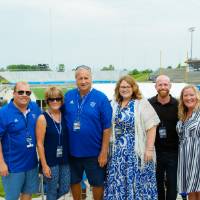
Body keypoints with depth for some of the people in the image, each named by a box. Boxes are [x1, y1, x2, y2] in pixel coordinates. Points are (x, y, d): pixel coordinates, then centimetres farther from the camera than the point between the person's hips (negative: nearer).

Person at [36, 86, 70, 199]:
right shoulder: (43, 118, -11)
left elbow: (69, 138, 8)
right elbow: (40, 143, -11)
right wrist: (44, 165, -12)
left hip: (65, 160, 4)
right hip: (50, 161, -4)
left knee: (65, 189, 13)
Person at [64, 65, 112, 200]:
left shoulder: (101, 98, -11)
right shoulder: (68, 96, -1)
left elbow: (107, 127, -10)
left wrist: (104, 152, -12)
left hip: (94, 152, -3)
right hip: (72, 150, 3)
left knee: (97, 183, 13)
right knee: (74, 181, 20)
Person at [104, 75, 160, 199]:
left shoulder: (142, 103, -5)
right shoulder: (114, 105, 9)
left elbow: (151, 127, -10)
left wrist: (149, 149, -16)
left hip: (137, 151, -4)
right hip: (118, 152, 5)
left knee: (137, 181, 2)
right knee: (117, 182, 9)